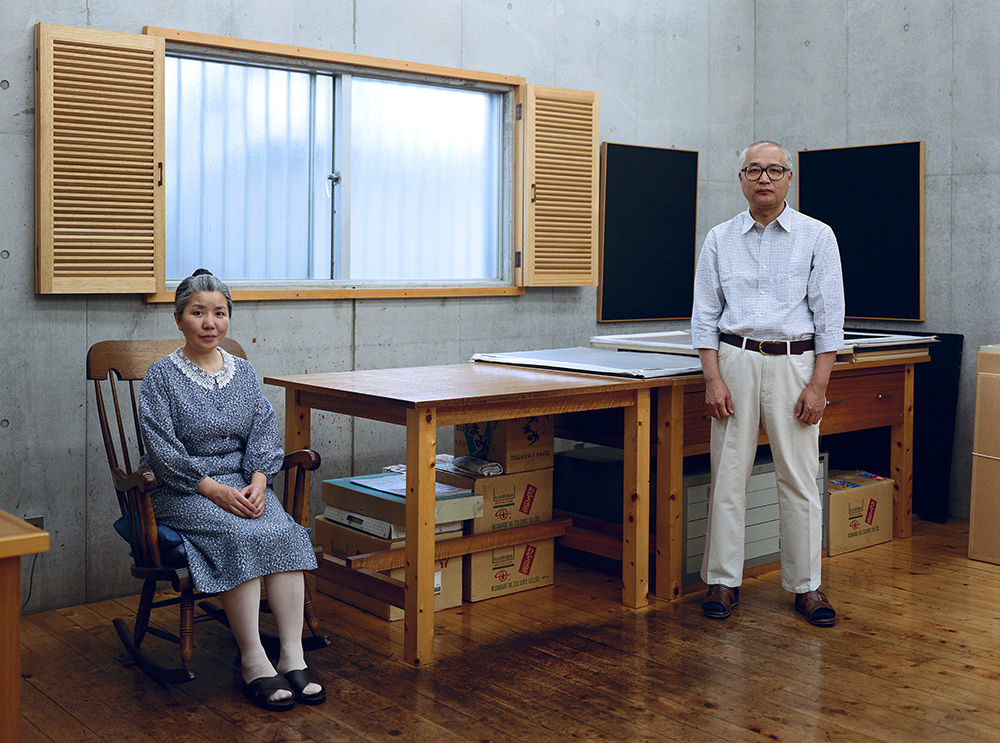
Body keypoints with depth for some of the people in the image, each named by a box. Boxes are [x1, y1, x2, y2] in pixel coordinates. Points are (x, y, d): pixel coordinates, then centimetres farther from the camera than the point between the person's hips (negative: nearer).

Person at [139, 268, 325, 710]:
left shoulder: (243, 372, 13)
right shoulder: (161, 377, 0)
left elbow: (264, 434, 7)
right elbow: (164, 450, -9)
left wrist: (257, 483, -12)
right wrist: (215, 490, -19)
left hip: (244, 484, 4)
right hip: (181, 491, -4)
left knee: (283, 532, -26)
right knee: (241, 536, -31)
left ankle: (293, 658, -26)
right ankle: (254, 664, -24)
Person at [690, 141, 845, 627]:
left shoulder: (816, 237, 3)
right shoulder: (720, 239, 7)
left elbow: (829, 316, 0)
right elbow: (705, 314, 6)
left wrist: (818, 385, -7)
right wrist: (713, 378, -4)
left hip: (795, 362, -1)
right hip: (735, 359, 1)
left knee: (799, 477, 2)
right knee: (728, 473, 2)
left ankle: (805, 585, 14)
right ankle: (723, 581, 12)